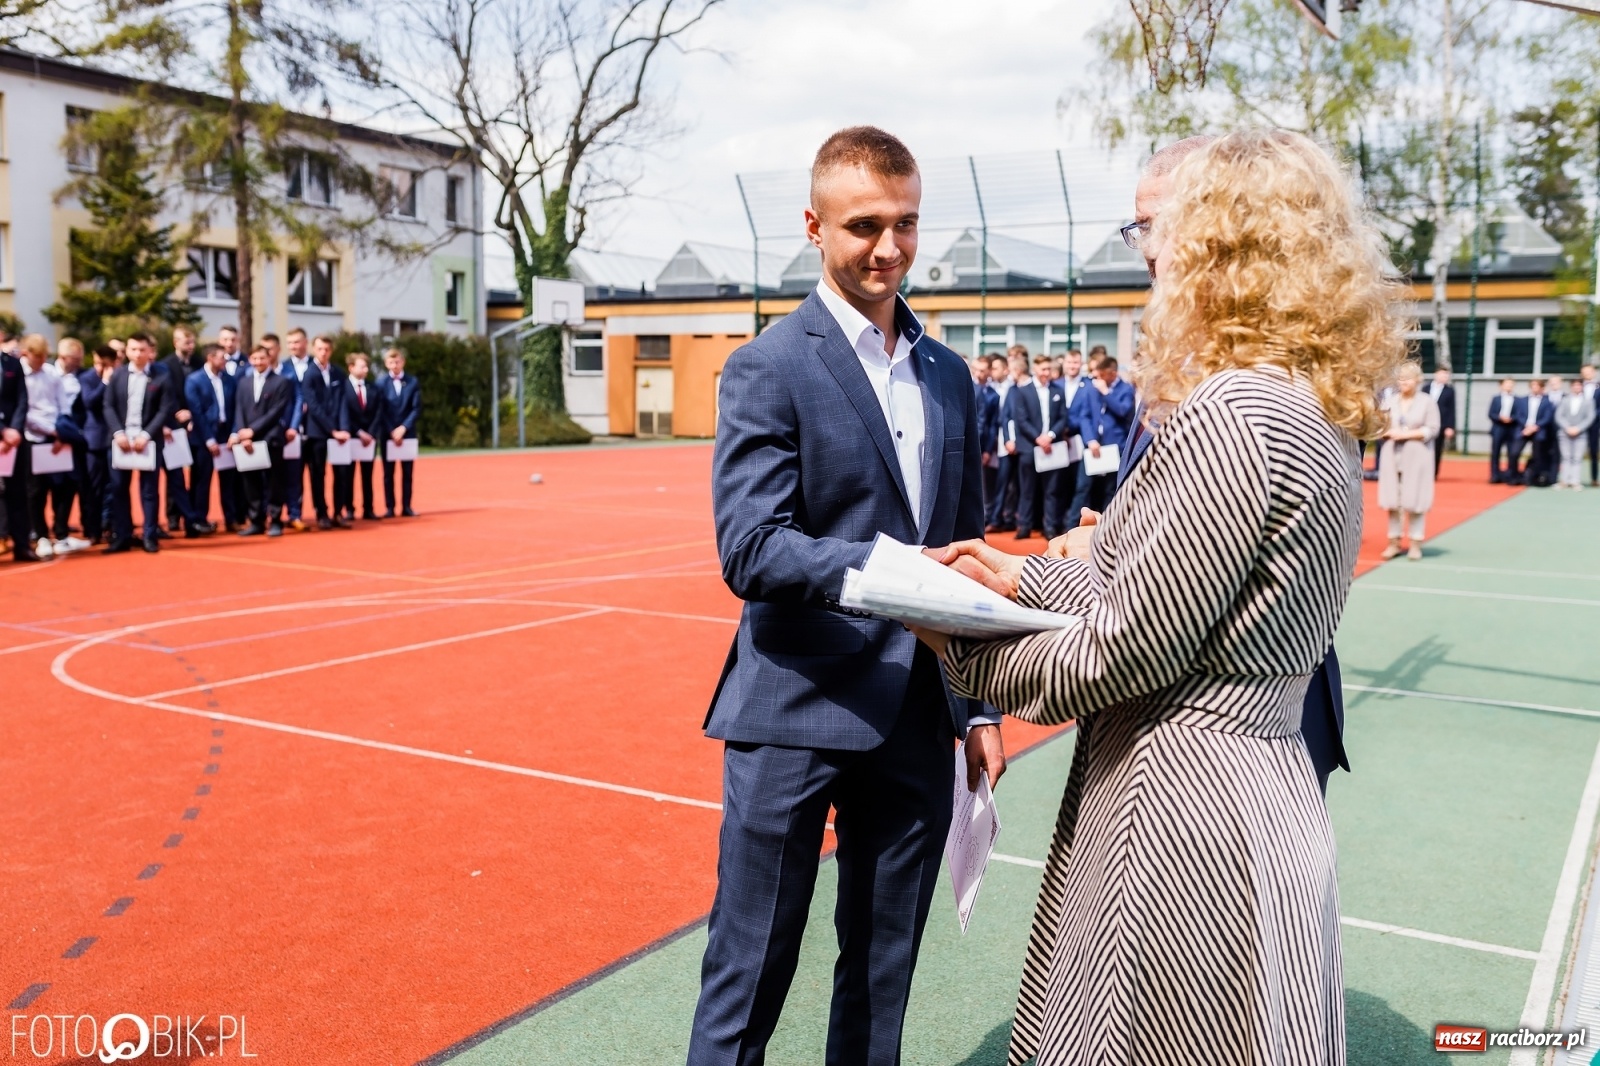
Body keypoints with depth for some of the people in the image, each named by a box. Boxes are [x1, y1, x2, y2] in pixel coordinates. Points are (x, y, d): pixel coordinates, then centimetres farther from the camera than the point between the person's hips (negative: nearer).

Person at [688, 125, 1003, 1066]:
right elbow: (748, 547, -18)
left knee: (884, 977, 18)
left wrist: (980, 706, 13)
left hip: (918, 720, 6)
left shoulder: (948, 375, 12)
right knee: (750, 978, 6)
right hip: (796, 715, -5)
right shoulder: (770, 369, -7)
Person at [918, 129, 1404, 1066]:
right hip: (1255, 776, 9)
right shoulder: (1314, 418, 9)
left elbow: (1125, 648, -19)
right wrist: (1023, 578, 16)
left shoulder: (1233, 417, -22)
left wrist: (962, 648, -5)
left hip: (1186, 805, -9)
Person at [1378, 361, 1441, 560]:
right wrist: (1389, 432, -11)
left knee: (1414, 501, -3)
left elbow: (1432, 430, -6)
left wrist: (1407, 434, -14)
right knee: (1392, 501, 4)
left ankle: (1416, 543, 5)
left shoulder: (1427, 401, -1)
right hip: (1392, 455, 3)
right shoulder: (1390, 401, 8)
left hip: (1416, 456, -3)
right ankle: (1394, 542, 12)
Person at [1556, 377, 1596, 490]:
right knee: (1566, 457, 3)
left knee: (1577, 458, -3)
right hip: (1564, 433, 1)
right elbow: (1559, 416, 1)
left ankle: (1575, 481, -3)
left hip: (1580, 433, -1)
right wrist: (1567, 428, -12)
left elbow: (1590, 418, -1)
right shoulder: (1565, 400, 8)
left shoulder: (1588, 401, 6)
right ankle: (1564, 481, 5)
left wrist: (1578, 428, -12)